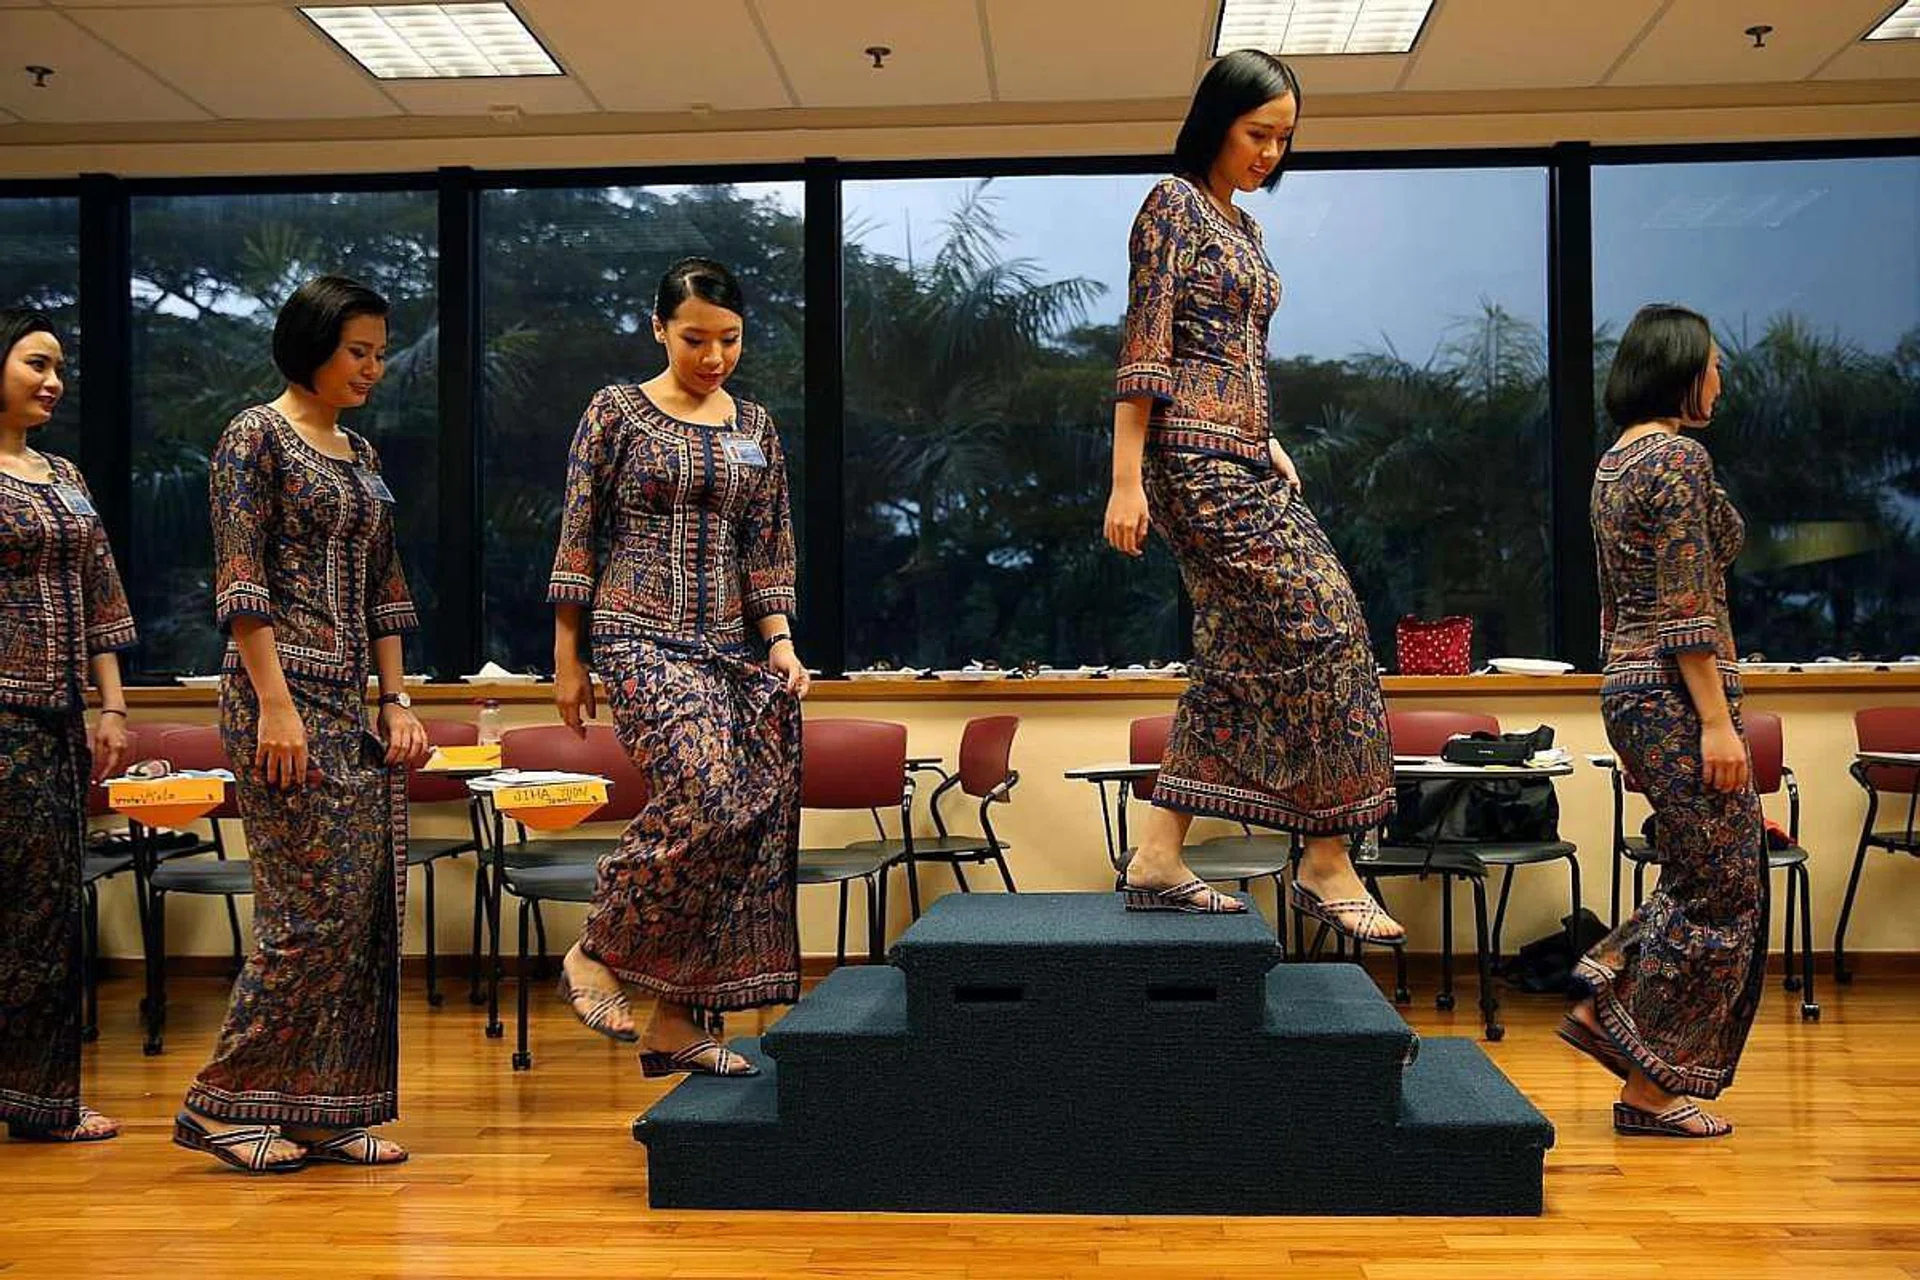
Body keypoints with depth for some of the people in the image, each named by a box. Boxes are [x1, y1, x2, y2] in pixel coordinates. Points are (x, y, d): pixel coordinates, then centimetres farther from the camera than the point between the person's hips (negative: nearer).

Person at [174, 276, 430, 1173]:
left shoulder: (360, 455, 18)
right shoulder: (256, 438, -5)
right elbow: (240, 584, -12)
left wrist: (397, 702, 12)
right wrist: (275, 704, -19)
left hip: (358, 703, 8)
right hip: (288, 694, -8)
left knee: (369, 910, 6)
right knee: (318, 908, -9)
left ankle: (328, 1112, 14)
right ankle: (223, 1101, 5)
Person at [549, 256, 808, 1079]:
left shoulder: (755, 429, 12)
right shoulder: (616, 412, 0)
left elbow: (766, 550, 12)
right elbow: (577, 540, 1)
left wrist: (781, 642, -1)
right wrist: (567, 658, -1)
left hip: (729, 644, 5)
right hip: (642, 636, -5)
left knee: (749, 820, 0)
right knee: (706, 797, -23)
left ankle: (676, 1023, 10)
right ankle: (596, 954, -2)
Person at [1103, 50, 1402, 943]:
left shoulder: (1242, 226, 21)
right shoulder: (1173, 205, -5)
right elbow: (1145, 348, -12)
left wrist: (1269, 446, 14)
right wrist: (1126, 479, -17)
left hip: (1242, 458, 9)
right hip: (1196, 457, -9)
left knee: (1239, 657, 5)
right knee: (1321, 631, -12)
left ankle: (1159, 858, 9)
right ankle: (1328, 865, -5)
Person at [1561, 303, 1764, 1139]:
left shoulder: (1613, 464, 15)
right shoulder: (1679, 458, -14)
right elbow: (1686, 609, -19)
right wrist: (1717, 721, -19)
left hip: (1629, 687, 10)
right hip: (1679, 694, -10)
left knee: (1709, 878, 20)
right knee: (1720, 889, -1)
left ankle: (1604, 1002, 17)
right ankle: (1649, 1089, 6)